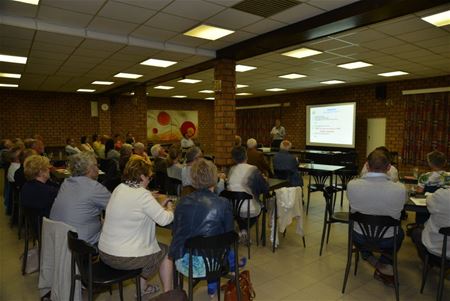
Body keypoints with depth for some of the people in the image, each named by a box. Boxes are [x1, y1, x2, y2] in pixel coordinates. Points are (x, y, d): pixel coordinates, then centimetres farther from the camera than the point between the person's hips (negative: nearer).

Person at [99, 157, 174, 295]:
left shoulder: (119, 189, 2)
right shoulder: (142, 194, -21)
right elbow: (164, 219, -19)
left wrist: (159, 206, 11)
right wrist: (170, 209, 2)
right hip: (125, 259, -8)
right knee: (166, 251, 15)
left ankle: (142, 288, 41)